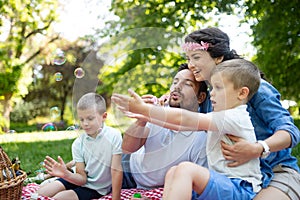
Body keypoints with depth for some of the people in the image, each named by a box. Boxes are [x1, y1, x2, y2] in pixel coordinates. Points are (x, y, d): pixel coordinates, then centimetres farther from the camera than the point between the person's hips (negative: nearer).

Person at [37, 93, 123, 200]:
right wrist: (66, 174, -31)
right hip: (80, 181, 4)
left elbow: (116, 170, -20)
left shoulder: (114, 136, -22)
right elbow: (82, 178, -10)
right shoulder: (78, 144, -9)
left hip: (96, 188, -4)